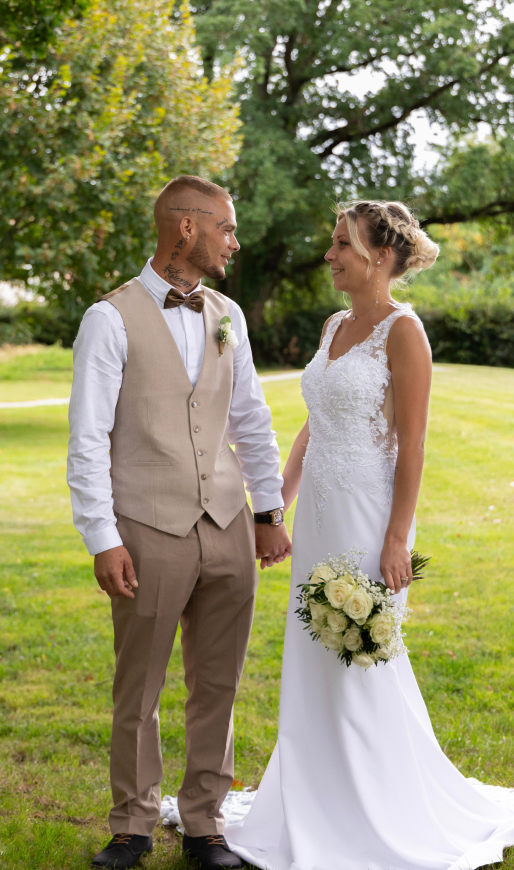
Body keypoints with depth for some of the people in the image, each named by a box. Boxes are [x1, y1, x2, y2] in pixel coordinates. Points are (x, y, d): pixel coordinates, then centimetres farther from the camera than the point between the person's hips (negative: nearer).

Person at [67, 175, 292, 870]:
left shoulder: (227, 316, 10)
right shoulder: (111, 319, -7)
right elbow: (88, 439, -9)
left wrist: (269, 511, 12)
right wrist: (103, 540, -12)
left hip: (228, 529, 5)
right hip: (150, 533, -5)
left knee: (217, 687, 10)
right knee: (138, 690, 6)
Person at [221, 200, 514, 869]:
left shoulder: (402, 330, -12)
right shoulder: (335, 326, 12)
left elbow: (412, 444, -15)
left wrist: (396, 539, -18)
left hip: (368, 515, -8)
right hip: (318, 515, 8)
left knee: (362, 664, -1)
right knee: (314, 665, 11)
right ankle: (322, 815, 23)